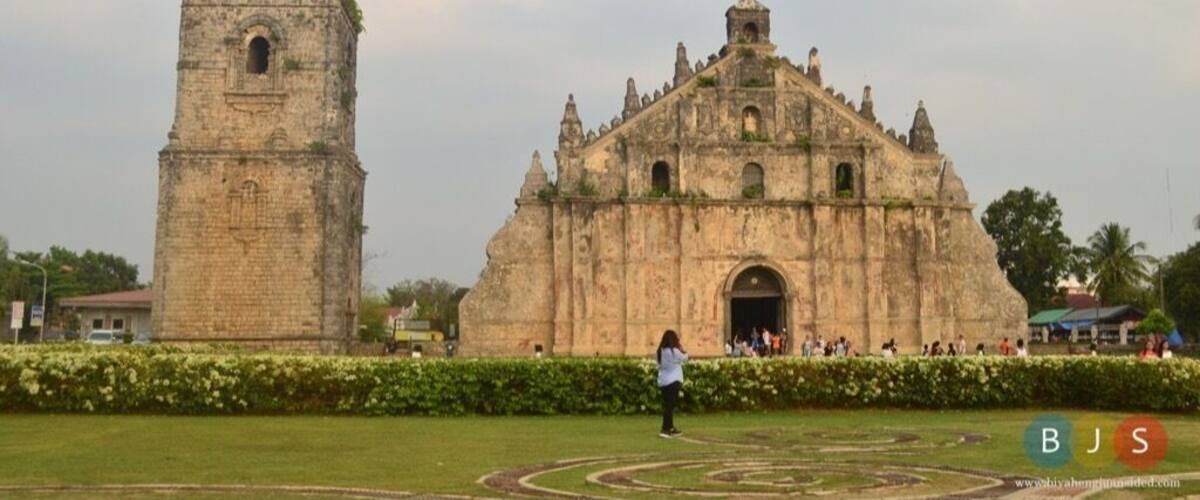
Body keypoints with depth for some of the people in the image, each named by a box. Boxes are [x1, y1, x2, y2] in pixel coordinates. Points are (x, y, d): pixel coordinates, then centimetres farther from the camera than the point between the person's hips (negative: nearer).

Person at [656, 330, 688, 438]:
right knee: (670, 405, -7)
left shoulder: (661, 351, 6)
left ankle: (671, 428, 23)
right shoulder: (674, 351, -15)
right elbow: (685, 358, -2)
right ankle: (665, 430, -13)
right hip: (673, 381, -8)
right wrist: (682, 349, 9)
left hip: (663, 381, 8)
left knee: (667, 405, 14)